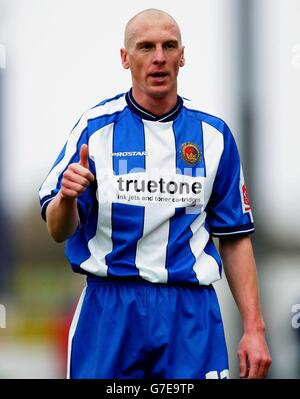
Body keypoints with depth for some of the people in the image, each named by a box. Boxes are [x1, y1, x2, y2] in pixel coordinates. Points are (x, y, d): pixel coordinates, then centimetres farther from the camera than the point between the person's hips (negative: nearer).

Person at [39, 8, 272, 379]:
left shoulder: (213, 135, 6)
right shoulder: (95, 127, 0)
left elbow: (235, 237, 9)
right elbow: (58, 231, -2)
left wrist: (254, 328, 2)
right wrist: (67, 198, -26)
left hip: (191, 311, 2)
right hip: (109, 308, -1)